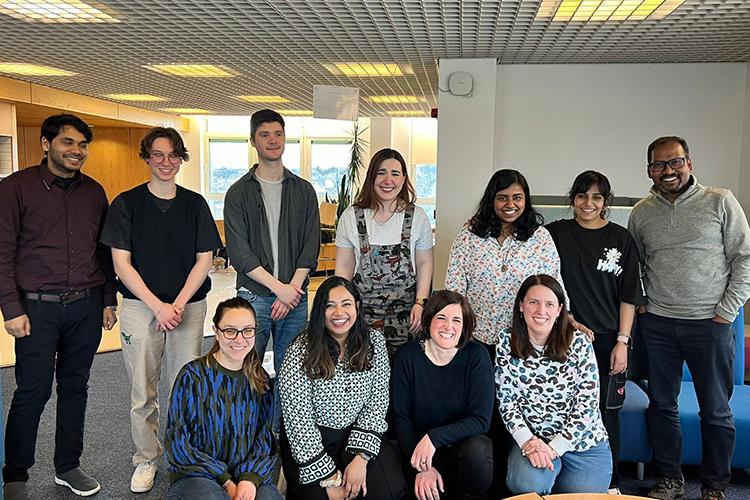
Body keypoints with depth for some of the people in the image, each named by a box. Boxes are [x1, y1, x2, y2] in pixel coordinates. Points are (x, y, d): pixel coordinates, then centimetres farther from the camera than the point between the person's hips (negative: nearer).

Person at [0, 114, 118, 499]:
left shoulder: (93, 192, 9)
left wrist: (108, 300, 11)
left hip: (86, 307, 4)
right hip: (37, 308, -4)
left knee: (75, 387, 12)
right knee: (32, 392, 2)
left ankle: (68, 466, 27)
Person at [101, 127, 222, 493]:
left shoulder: (195, 204, 5)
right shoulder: (126, 203, 0)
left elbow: (204, 260, 3)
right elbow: (121, 263, -3)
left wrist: (178, 304, -8)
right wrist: (158, 306, -11)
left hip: (189, 306, 1)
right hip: (141, 307, -1)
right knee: (143, 391, 5)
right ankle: (146, 459, 23)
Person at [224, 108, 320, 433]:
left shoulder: (304, 191, 9)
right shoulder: (239, 193, 3)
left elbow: (311, 248, 3)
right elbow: (238, 252, -6)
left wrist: (292, 291, -8)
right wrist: (279, 287, -12)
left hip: (295, 297, 2)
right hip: (253, 296, -2)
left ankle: (283, 432, 23)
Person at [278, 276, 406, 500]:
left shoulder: (374, 342, -6)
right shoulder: (301, 351, -17)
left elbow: (377, 402, -4)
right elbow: (298, 420, -17)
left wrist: (360, 458, -14)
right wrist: (328, 479, -17)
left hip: (356, 433, 3)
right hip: (309, 440, -2)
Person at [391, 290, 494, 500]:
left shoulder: (476, 356, -11)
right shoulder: (407, 356, -8)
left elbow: (481, 419, -15)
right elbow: (401, 418, -6)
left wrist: (434, 437, -27)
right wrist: (422, 467, -17)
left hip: (465, 442, 1)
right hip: (420, 445, -1)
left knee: (477, 449, -32)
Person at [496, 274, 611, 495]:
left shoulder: (579, 343, -12)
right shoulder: (507, 341, -6)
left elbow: (587, 405, -13)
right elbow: (506, 399, -5)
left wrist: (554, 447, -18)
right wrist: (528, 441, -17)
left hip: (582, 442, 0)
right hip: (531, 440, 0)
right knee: (526, 485, -25)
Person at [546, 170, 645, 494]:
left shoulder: (621, 239, 3)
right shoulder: (556, 233, 3)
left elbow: (629, 296, 2)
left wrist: (622, 342, -4)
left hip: (607, 340, 0)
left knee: (606, 411, 7)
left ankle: (609, 482, 24)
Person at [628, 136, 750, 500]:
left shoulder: (720, 202, -3)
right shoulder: (641, 213, 6)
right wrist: (639, 305, 6)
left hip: (709, 323, -2)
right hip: (657, 324, 3)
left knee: (716, 411, 7)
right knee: (661, 405, 11)